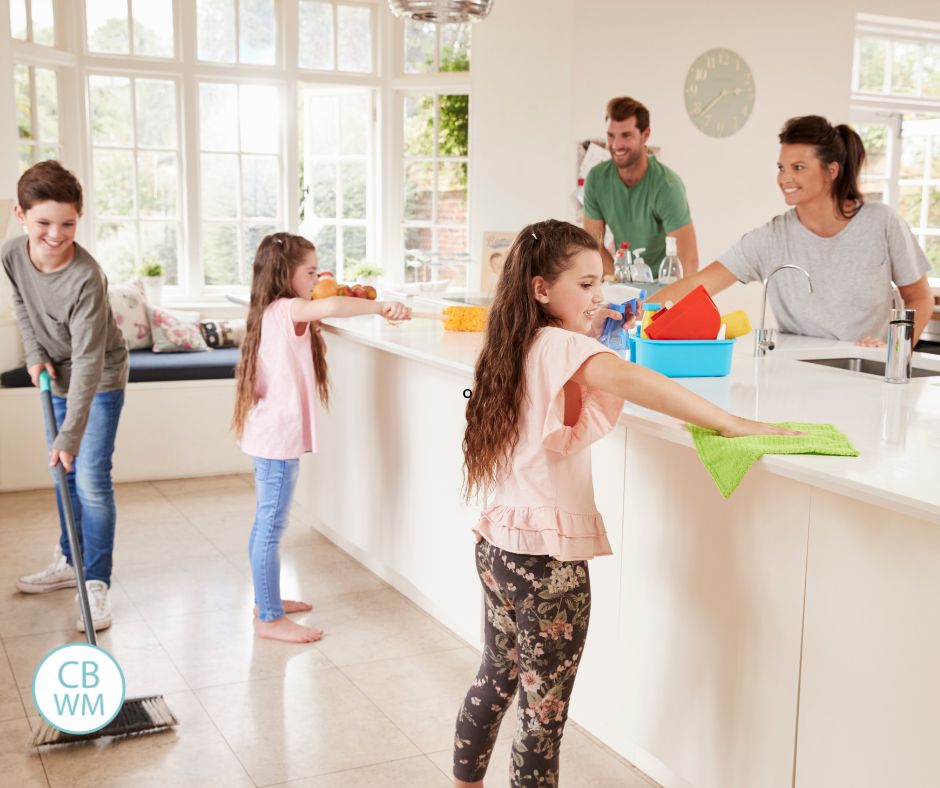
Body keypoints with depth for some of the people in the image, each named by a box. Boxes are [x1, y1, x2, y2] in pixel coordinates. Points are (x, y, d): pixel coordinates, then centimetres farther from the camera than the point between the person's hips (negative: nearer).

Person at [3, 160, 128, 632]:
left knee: (91, 480, -8)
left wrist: (70, 435, -35)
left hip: (100, 379, -6)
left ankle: (96, 583, 2)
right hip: (57, 375, 6)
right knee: (63, 474, 15)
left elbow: (88, 362, -33)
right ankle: (71, 562, 31)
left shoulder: (86, 277, -34)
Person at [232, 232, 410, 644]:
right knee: (271, 527, -4)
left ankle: (266, 599, 31)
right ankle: (270, 619, 2)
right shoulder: (286, 310, -17)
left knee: (265, 523, 18)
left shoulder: (274, 312, 14)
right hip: (279, 436, -10)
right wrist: (381, 307, -28)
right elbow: (330, 306, -35)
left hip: (269, 434, 10)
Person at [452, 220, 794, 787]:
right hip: (547, 554, -9)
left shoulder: (519, 346, 9)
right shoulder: (560, 345, -18)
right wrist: (731, 424, -37)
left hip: (499, 543, 9)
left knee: (499, 676, 26)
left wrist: (588, 331, 15)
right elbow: (627, 379, -39)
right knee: (545, 707, 5)